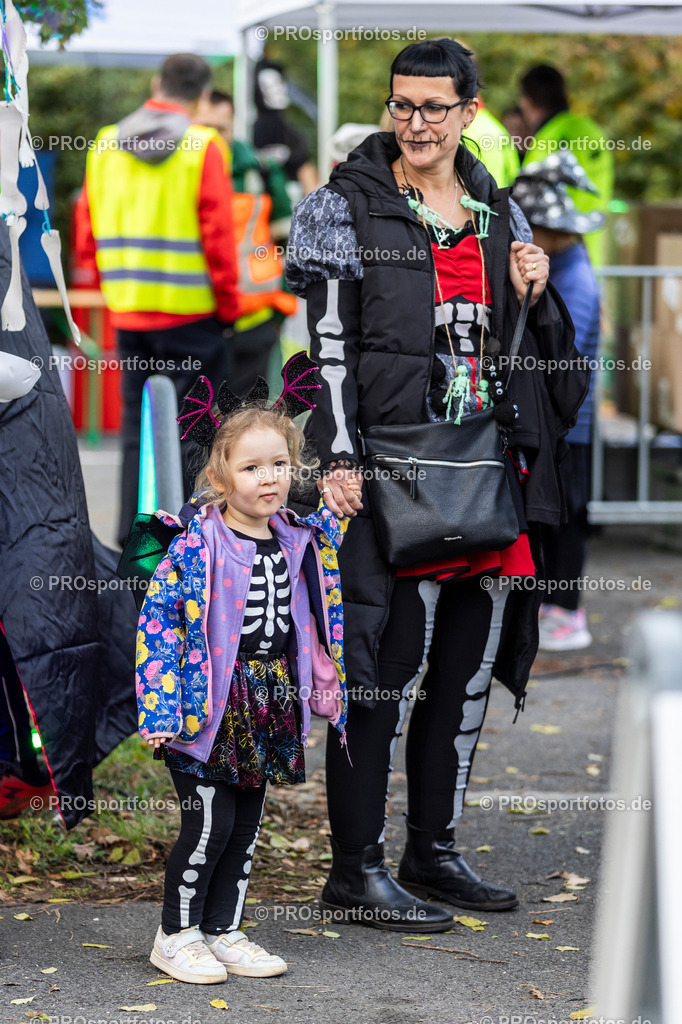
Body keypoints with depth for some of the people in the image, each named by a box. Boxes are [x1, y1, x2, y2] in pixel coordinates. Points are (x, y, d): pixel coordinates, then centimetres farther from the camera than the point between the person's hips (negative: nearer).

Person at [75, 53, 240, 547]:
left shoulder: (104, 146, 7)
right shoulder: (203, 147, -9)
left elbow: (87, 239, 9)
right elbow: (218, 237, -12)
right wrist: (228, 305, -1)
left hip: (128, 315, 5)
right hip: (192, 315, -5)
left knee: (138, 429, 13)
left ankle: (133, 536, 14)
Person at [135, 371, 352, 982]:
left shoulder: (298, 541, 6)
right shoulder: (199, 542, -12)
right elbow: (159, 617, -14)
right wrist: (162, 707, -18)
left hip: (270, 707, 6)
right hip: (210, 703, -6)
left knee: (246, 827, 12)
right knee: (209, 824, -5)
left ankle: (223, 932, 24)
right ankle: (176, 936, 10)